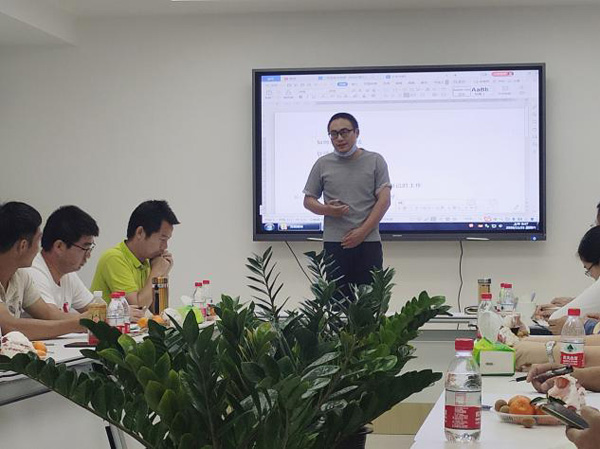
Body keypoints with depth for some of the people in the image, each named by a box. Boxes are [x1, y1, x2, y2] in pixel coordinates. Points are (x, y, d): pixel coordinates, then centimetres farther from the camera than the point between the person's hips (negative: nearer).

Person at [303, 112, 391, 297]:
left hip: (368, 242, -1)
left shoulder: (375, 161, 5)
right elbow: (308, 200, 13)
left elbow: (384, 200, -1)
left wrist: (362, 232, -10)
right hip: (334, 243, 1)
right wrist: (327, 210, -10)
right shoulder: (323, 164, 10)